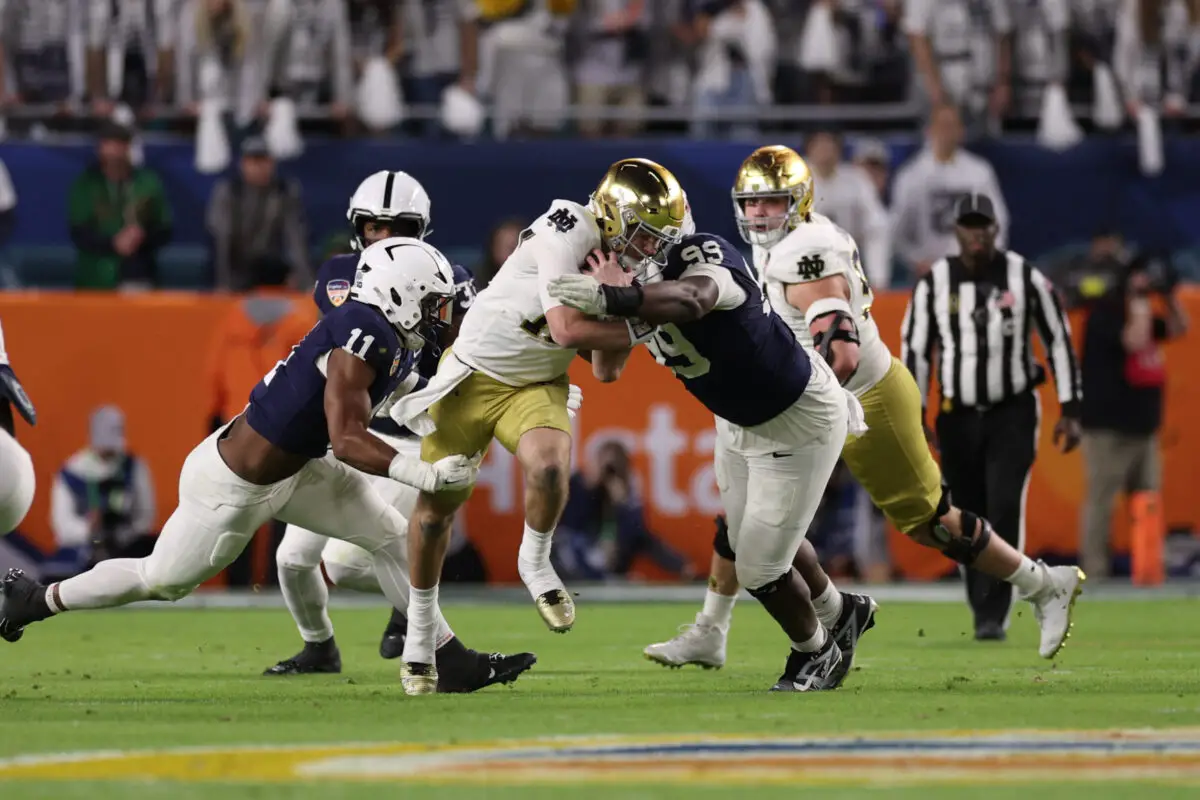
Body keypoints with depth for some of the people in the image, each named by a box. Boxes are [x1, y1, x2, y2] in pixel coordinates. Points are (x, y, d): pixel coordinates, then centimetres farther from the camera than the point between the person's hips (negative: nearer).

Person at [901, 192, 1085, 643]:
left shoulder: (1026, 279, -3)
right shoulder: (935, 284, 0)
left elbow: (1059, 341, 4)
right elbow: (915, 351, 5)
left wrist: (1070, 412, 2)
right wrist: (914, 418, 0)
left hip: (1013, 414, -2)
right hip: (958, 416, 2)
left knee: (1005, 508, -16)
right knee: (969, 520, 3)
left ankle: (995, 614, -14)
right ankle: (984, 609, 17)